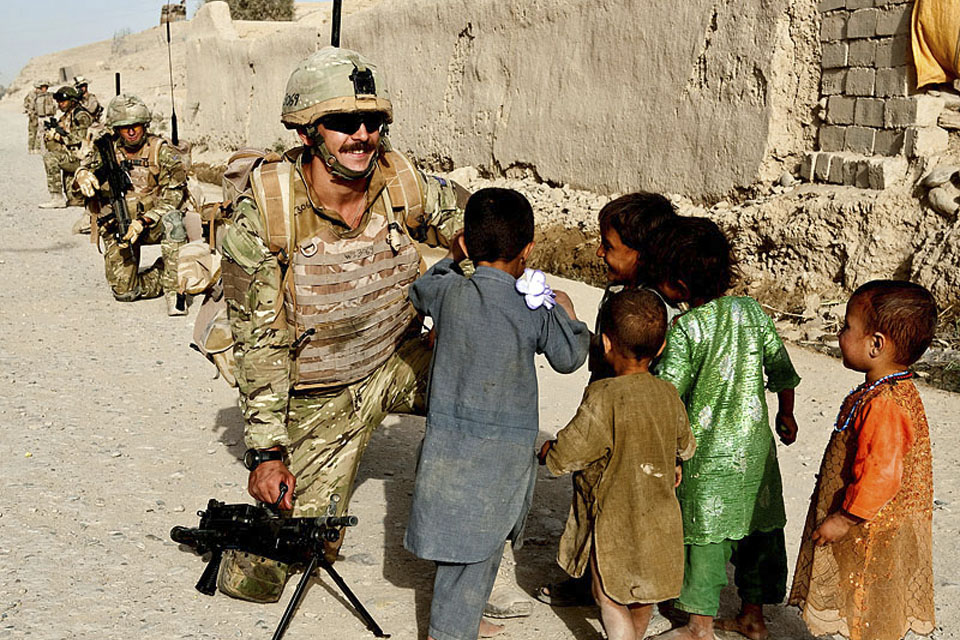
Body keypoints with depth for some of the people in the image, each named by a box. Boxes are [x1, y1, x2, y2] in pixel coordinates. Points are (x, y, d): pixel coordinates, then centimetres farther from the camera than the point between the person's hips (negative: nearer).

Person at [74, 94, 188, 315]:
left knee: (171, 219, -38)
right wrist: (83, 175, -26)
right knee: (124, 291, -9)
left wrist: (143, 222, -27)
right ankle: (161, 277, 21)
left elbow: (172, 197, -14)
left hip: (153, 224, -2)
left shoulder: (162, 152, -10)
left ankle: (174, 288, -29)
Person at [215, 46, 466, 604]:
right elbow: (259, 341, -18)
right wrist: (266, 449, -18)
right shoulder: (264, 216, -23)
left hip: (398, 363, 4)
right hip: (318, 395, -4)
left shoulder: (402, 183, -14)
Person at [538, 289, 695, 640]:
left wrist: (547, 451, 3)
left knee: (609, 598, 7)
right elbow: (686, 446, 14)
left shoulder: (603, 398, -24)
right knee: (642, 595, 24)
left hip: (614, 522, -6)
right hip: (658, 518, 7)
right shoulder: (668, 394, -4)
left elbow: (566, 456, -20)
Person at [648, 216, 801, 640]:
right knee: (758, 529, 16)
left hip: (708, 453, -6)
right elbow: (781, 368, 9)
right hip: (755, 445, 6)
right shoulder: (751, 311, -1)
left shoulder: (683, 330, -18)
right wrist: (786, 414, 24)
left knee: (704, 533, 6)